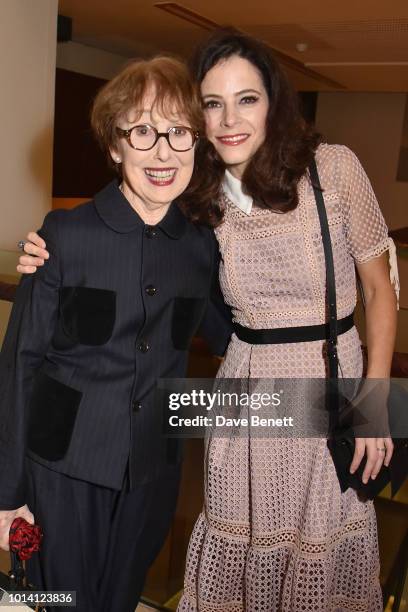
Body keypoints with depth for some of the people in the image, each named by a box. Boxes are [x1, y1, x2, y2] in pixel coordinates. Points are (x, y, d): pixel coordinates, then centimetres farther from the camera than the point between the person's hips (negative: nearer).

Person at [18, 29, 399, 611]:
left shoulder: (333, 167, -9)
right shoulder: (202, 200, -1)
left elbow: (379, 288, -2)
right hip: (247, 383, 2)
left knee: (325, 546, 13)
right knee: (240, 538, 15)